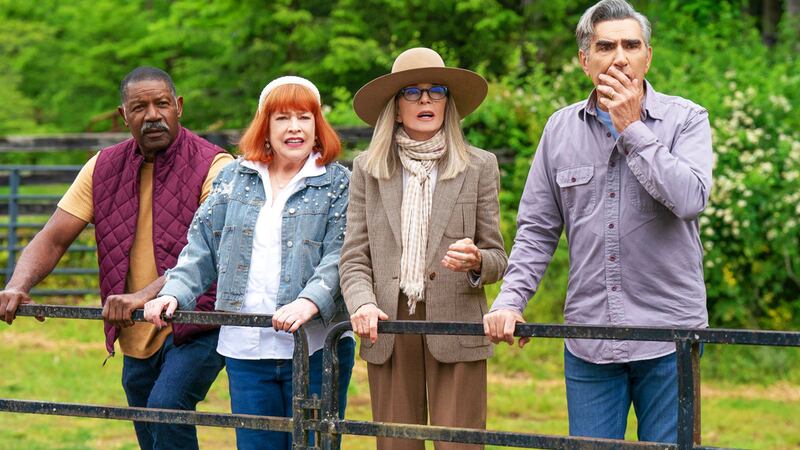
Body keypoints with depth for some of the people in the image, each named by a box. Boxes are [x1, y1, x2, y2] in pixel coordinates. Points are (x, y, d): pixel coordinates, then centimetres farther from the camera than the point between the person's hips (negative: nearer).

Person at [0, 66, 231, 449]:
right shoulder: (103, 169, 4)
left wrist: (146, 295, -38)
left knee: (166, 405, -27)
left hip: (198, 323, -6)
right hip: (137, 337, 6)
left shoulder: (213, 167, -12)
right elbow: (53, 239, 2)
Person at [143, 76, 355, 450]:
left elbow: (341, 257, -9)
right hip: (246, 349, 3)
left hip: (315, 347, -3)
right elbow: (202, 247, 14)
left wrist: (309, 302, -26)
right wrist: (173, 293, -2)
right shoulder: (234, 178, 13)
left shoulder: (338, 183, 2)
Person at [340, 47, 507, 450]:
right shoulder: (368, 168, 10)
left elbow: (497, 258, 8)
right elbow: (354, 258, 6)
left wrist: (476, 262, -16)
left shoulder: (478, 167, 8)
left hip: (455, 325, -1)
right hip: (389, 326, 1)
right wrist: (363, 304, -13)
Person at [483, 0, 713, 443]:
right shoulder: (561, 128, 9)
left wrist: (631, 128, -13)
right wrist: (510, 301, 1)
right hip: (588, 338, 3)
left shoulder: (686, 119, -1)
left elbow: (690, 199, -19)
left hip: (667, 337, -3)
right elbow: (536, 230, 13)